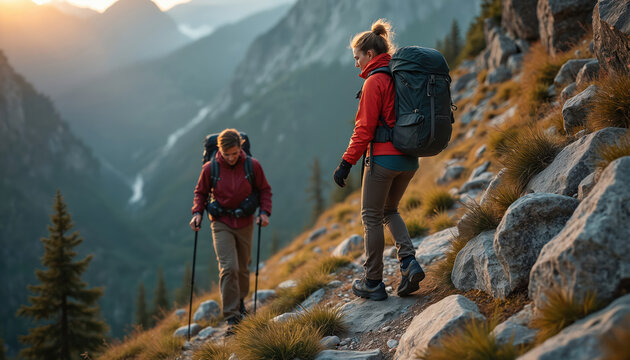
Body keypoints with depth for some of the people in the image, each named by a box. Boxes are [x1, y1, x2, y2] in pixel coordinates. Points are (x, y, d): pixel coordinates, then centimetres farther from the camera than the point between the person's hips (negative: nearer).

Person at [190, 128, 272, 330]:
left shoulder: (252, 166, -9)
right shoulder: (210, 168, -10)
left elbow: (264, 190, 5)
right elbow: (201, 192, 5)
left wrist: (264, 212, -8)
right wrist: (197, 212, -10)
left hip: (245, 223, 2)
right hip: (221, 223, -2)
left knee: (242, 268, 13)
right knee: (229, 268, -15)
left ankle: (240, 300, 43)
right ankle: (232, 316, -10)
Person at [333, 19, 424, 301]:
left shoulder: (375, 81, -12)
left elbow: (364, 128, -16)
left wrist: (347, 162, -12)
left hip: (384, 157, -8)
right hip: (410, 159, 8)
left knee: (371, 217, 5)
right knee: (390, 210, 23)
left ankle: (373, 283, 11)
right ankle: (408, 261, 2)